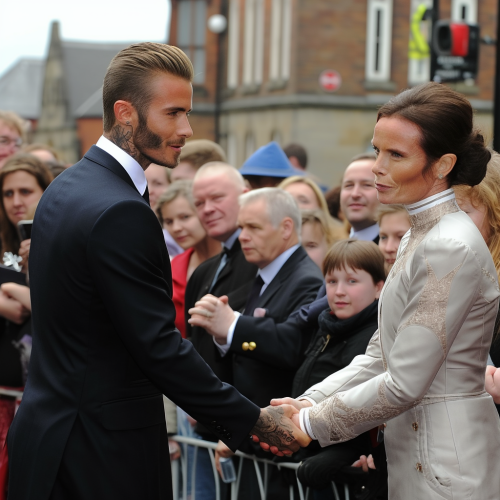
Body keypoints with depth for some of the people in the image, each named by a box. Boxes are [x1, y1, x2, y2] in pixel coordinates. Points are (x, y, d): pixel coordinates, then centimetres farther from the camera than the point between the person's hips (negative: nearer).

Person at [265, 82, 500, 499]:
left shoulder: (451, 249, -19)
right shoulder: (420, 235, 11)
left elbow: (405, 384, -20)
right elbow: (381, 356, 13)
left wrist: (311, 424, -11)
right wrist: (306, 403, 1)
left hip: (447, 464, -9)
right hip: (415, 455, 9)